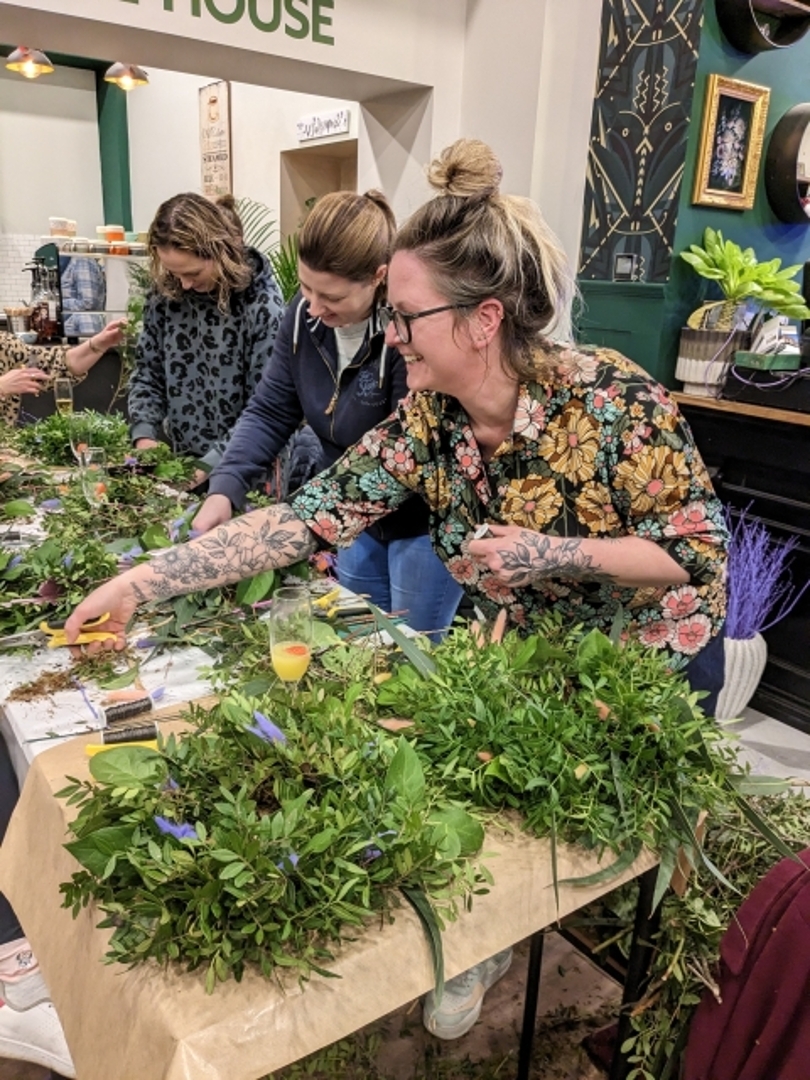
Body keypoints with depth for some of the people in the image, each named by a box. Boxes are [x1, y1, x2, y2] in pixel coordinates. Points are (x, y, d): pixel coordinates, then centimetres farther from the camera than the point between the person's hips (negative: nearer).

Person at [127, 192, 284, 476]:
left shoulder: (263, 306, -15)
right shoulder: (166, 292, -1)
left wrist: (211, 463, -20)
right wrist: (144, 434, -7)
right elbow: (147, 371, 8)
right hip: (178, 462, 4)